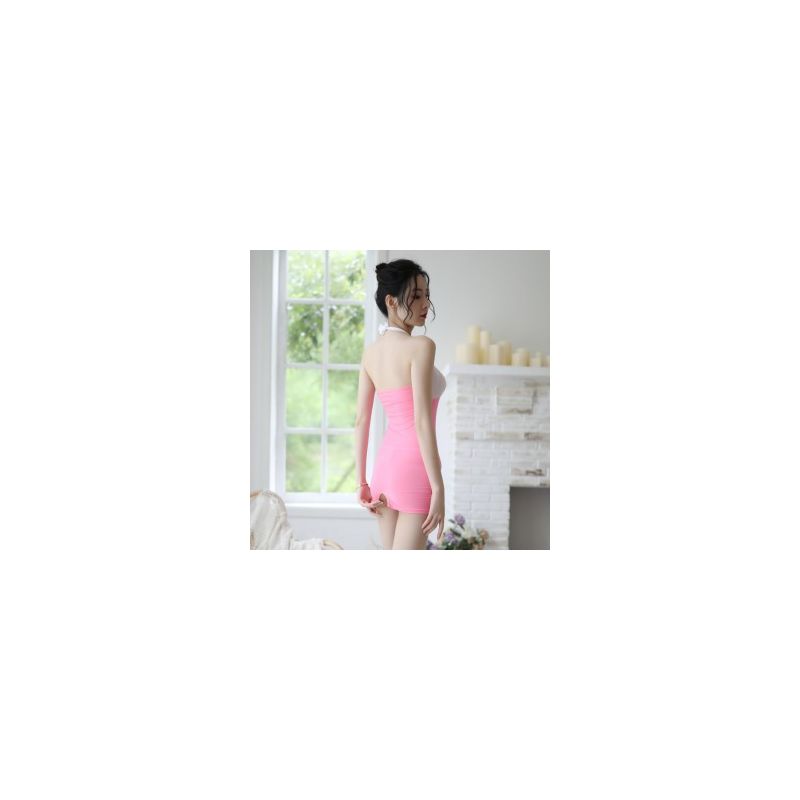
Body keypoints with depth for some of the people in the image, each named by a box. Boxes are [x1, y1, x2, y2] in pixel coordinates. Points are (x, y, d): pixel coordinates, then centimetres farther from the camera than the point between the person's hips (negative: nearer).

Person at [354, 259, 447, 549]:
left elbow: (361, 421, 9)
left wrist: (362, 482, 13)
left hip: (385, 462, 8)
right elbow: (422, 422, -19)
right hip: (414, 465, -8)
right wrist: (438, 488, -18)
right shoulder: (421, 346, -14)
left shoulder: (370, 352, 8)